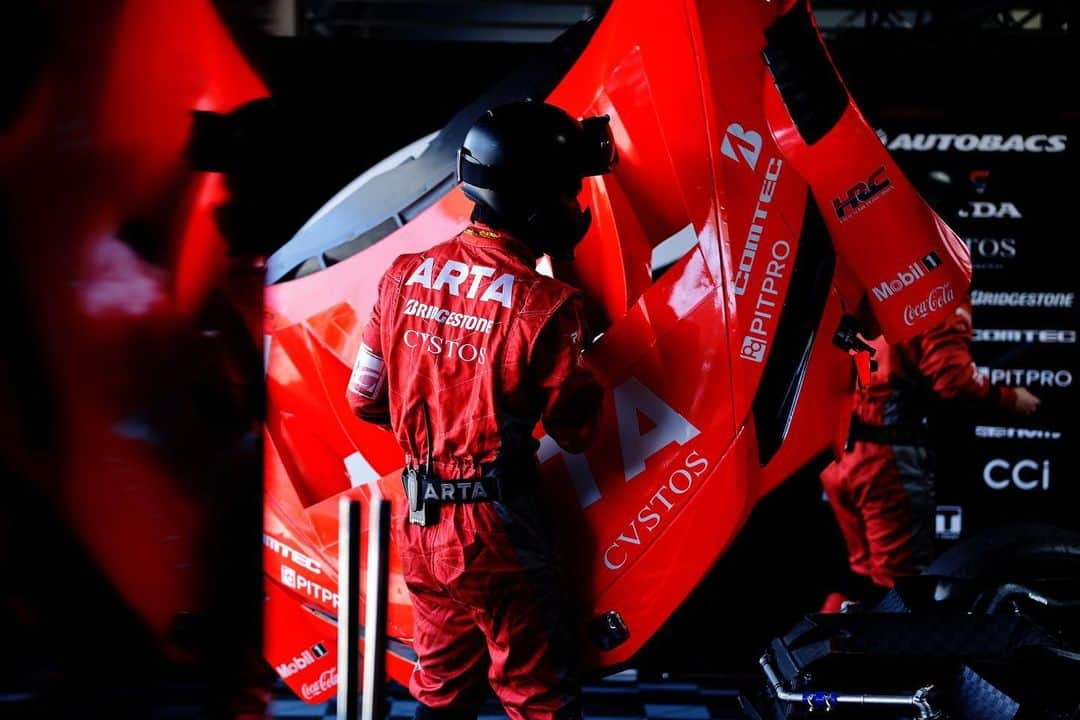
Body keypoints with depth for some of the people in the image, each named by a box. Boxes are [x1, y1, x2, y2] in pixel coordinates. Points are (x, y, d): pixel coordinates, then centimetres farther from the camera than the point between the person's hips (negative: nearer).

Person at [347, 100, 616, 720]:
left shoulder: (404, 277, -4)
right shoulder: (546, 307, -21)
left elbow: (365, 398, 5)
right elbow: (577, 431, -9)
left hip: (421, 524, 6)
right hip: (498, 530, -6)